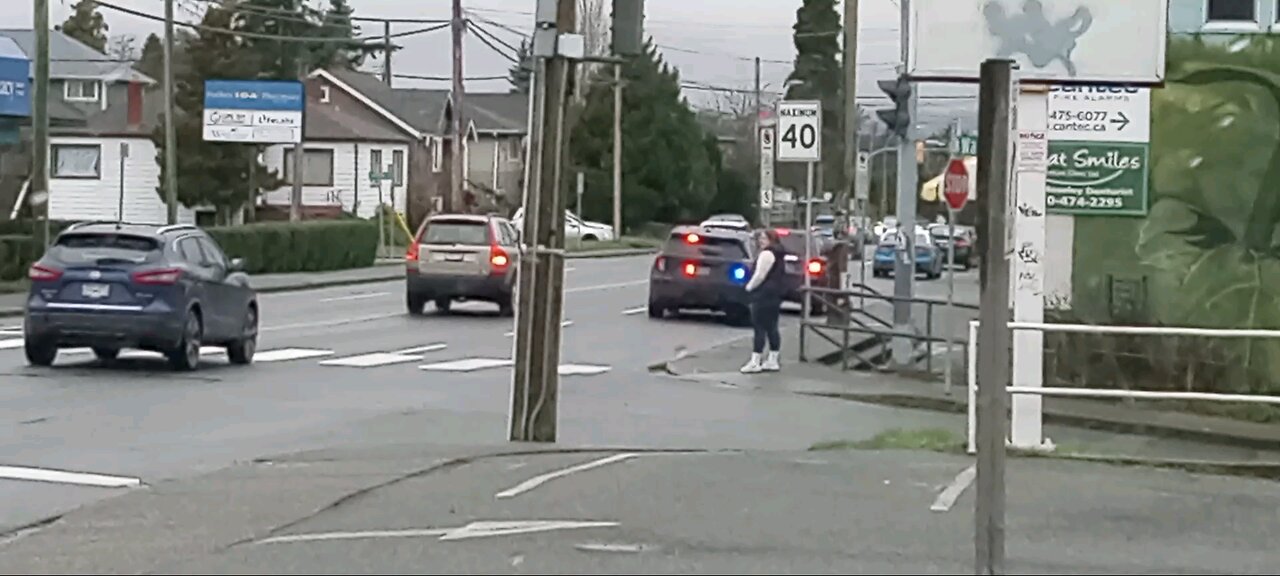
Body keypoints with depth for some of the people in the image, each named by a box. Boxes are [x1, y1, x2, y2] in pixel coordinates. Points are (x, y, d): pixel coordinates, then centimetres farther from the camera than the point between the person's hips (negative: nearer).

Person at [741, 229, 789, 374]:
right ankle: (772, 361, 11)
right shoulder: (779, 254, 16)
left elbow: (760, 275, -20)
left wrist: (749, 287, -5)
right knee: (771, 328, 11)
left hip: (765, 293, -10)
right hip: (777, 292, 10)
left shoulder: (767, 254, -15)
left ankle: (755, 362, -10)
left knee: (760, 327, -9)